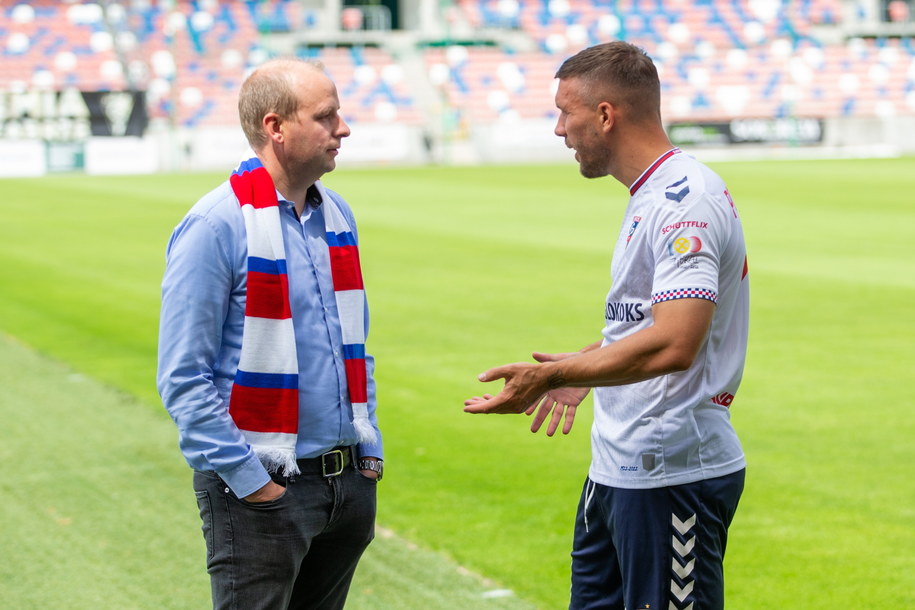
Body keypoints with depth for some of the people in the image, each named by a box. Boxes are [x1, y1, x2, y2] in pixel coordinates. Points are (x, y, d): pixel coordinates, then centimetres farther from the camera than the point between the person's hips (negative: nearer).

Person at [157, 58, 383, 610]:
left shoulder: (337, 215, 10)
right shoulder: (218, 226, -14)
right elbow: (183, 378, -16)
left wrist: (370, 448, 12)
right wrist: (248, 481, -17)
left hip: (349, 480, 7)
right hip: (262, 491, -7)